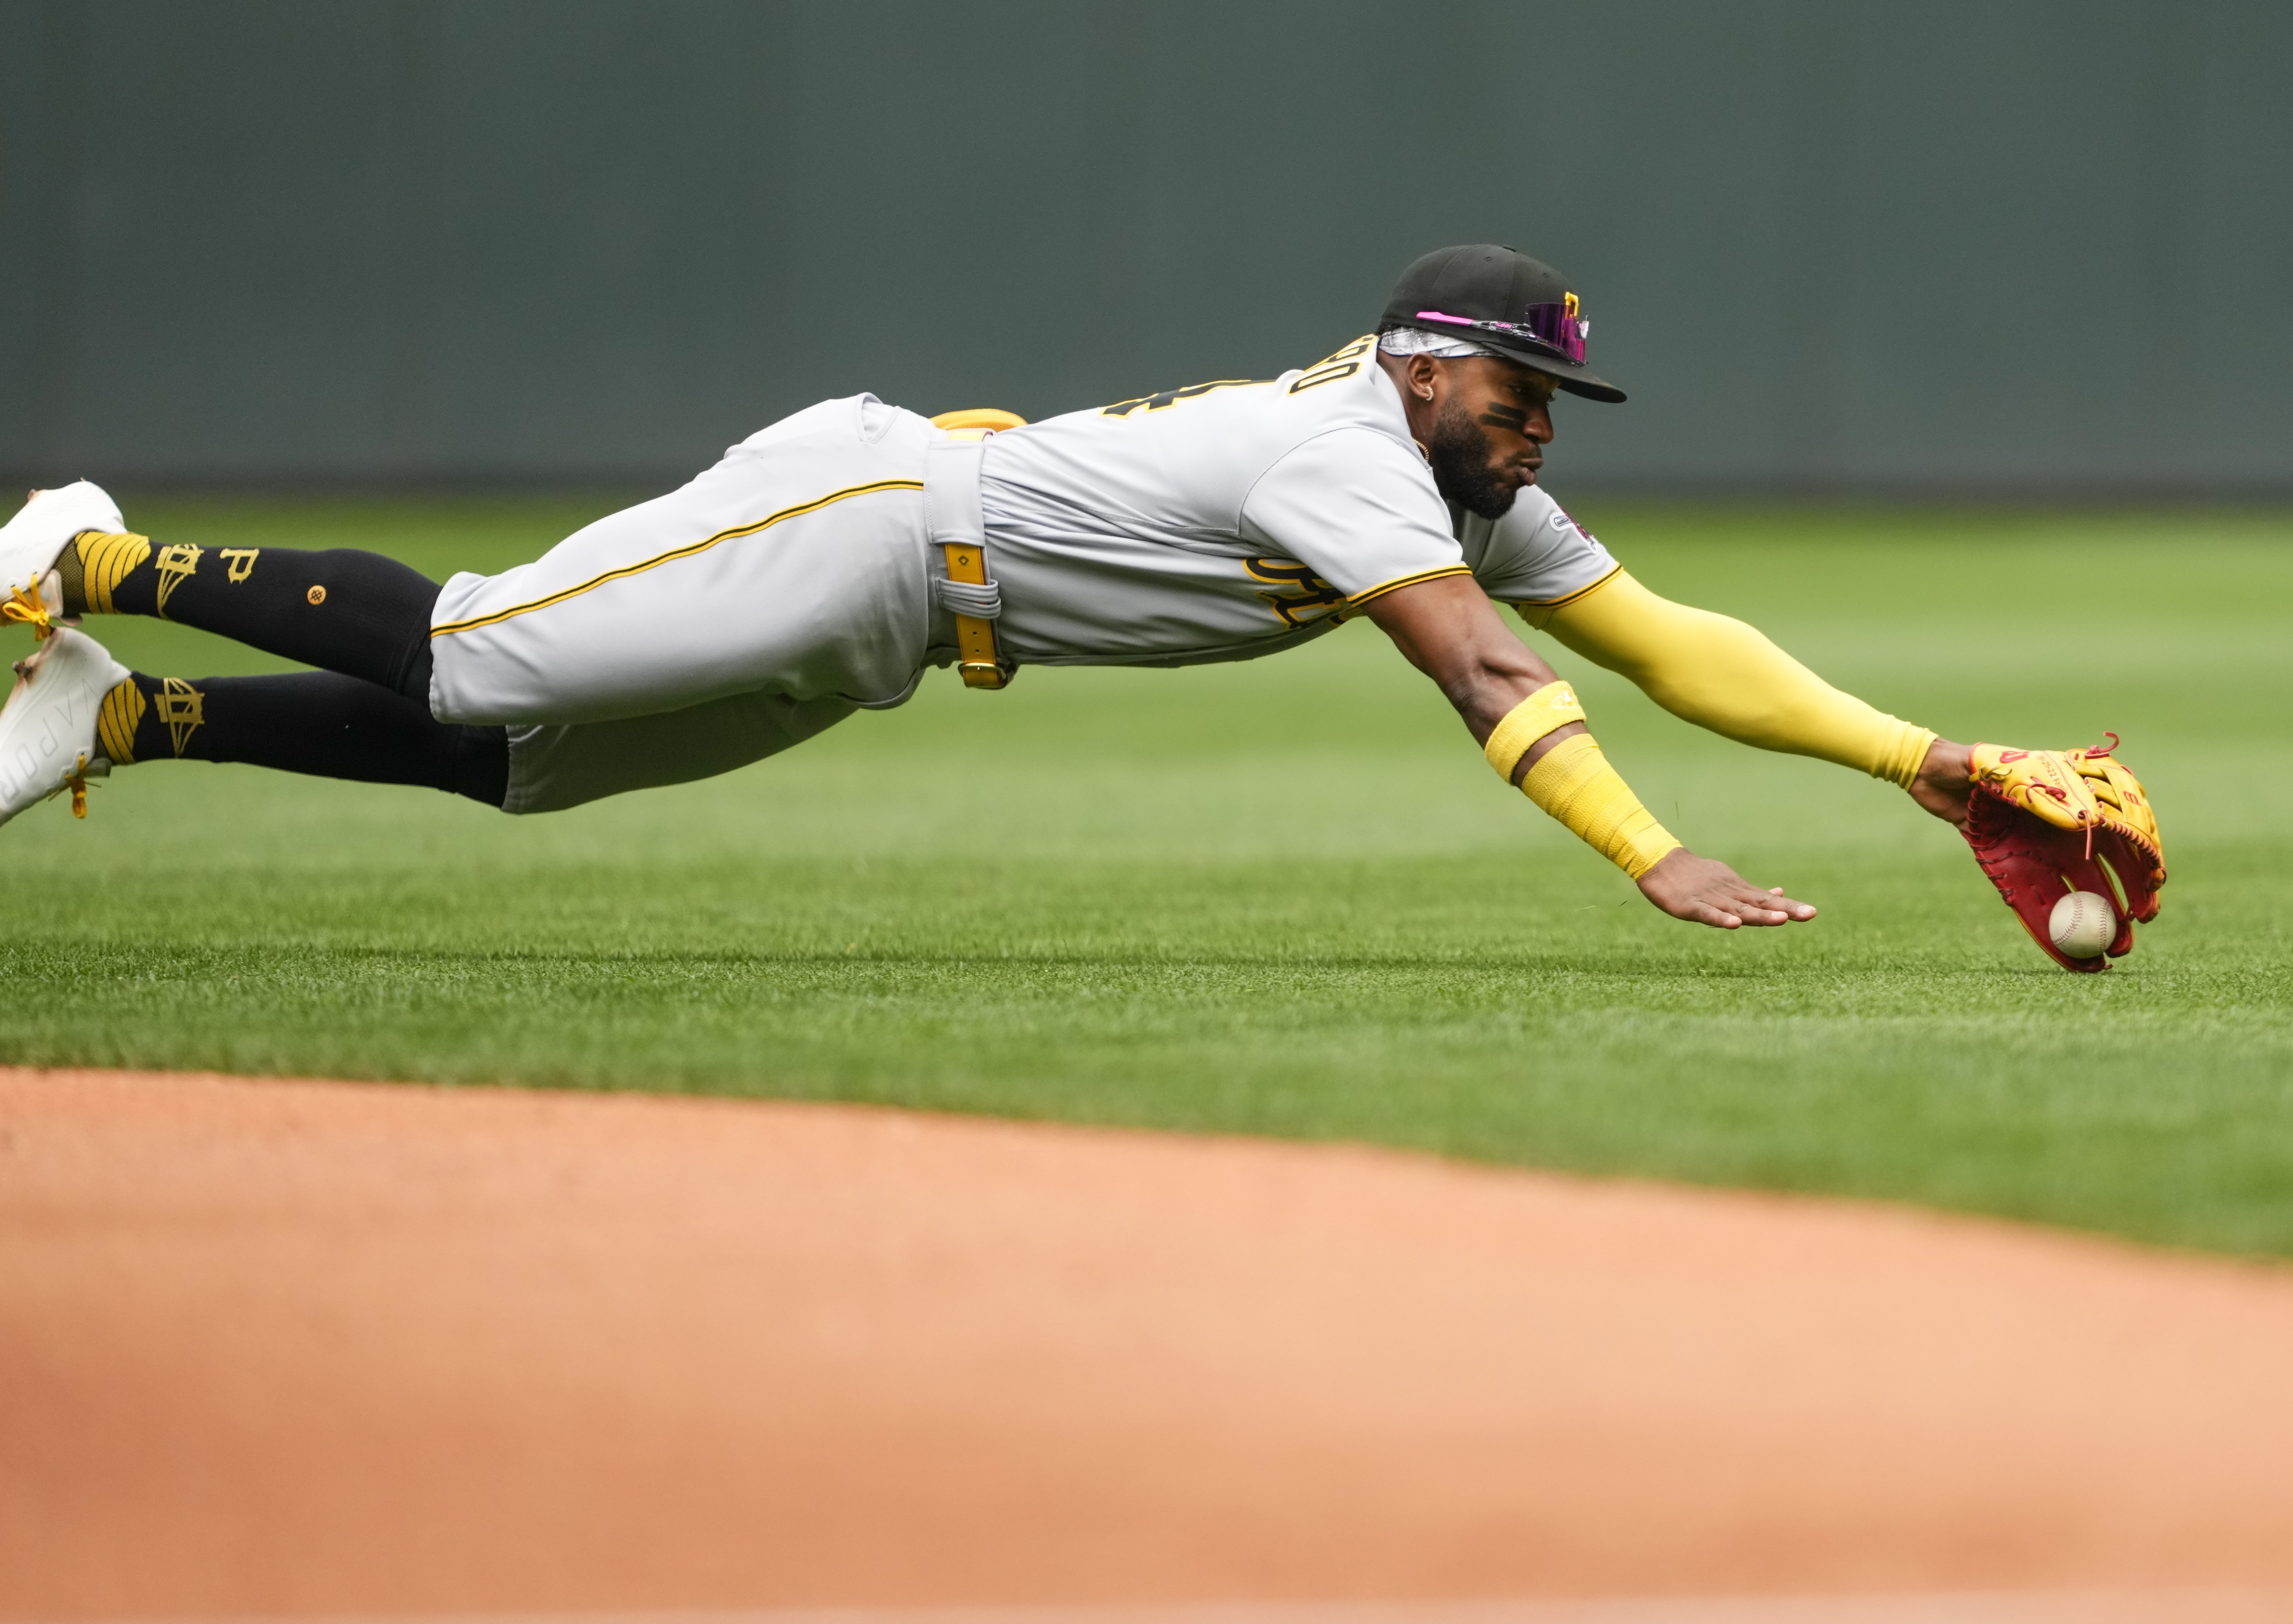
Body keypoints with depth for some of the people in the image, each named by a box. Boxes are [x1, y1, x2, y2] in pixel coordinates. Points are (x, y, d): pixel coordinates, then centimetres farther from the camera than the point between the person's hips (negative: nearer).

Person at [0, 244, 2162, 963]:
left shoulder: (1470, 489, 5)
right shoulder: (1344, 448, -22)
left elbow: (1661, 638, 5)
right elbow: (1480, 676, -34)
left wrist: (1913, 754, -3)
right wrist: (1651, 862, -43)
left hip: (890, 623, 9)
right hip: (857, 524, -9)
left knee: (504, 752, 11)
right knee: (454, 656, -7)